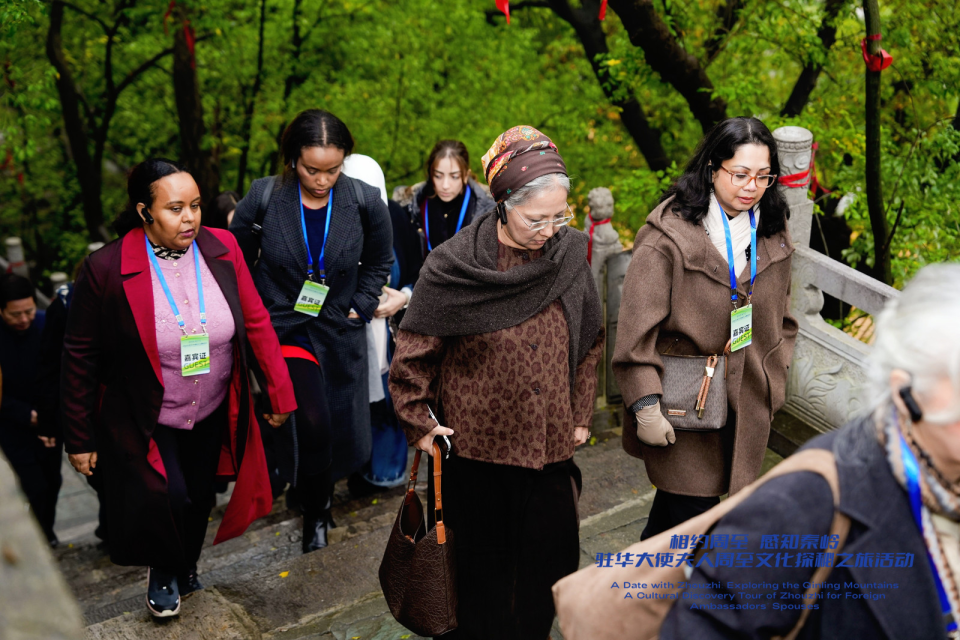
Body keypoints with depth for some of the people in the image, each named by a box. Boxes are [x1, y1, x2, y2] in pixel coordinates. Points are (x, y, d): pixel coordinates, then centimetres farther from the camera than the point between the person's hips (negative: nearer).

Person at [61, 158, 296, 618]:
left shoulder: (222, 249, -10)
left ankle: (185, 571, 50)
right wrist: (80, 438, -6)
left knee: (199, 497, 18)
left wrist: (278, 393, -2)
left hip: (213, 415, 4)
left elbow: (256, 322, -3)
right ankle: (162, 573, 23)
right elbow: (80, 357, -10)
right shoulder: (106, 269, -19)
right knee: (169, 498, -13)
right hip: (146, 421, -3)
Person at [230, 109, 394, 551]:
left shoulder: (364, 202, -8)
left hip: (340, 333, 3)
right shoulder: (263, 198, -11)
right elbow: (236, 262, 3)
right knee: (311, 423, -18)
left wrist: (360, 306, 0)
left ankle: (319, 502, 39)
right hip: (283, 329, -2)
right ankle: (315, 515, 7)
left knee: (341, 428, 10)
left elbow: (378, 262, 10)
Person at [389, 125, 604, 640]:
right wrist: (420, 423, -4)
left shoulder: (571, 253, -1)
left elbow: (589, 343, 10)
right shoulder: (454, 265, -12)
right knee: (483, 560, 11)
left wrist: (581, 414, 10)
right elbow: (413, 354, -3)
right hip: (478, 443, -3)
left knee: (555, 555, 9)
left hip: (551, 441, 3)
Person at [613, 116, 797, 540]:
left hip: (745, 405, 6)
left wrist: (773, 380, 15)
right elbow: (638, 326, -16)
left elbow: (780, 318, 19)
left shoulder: (772, 235, 6)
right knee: (687, 510, -4)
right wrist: (645, 406, -17)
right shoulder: (668, 234, -15)